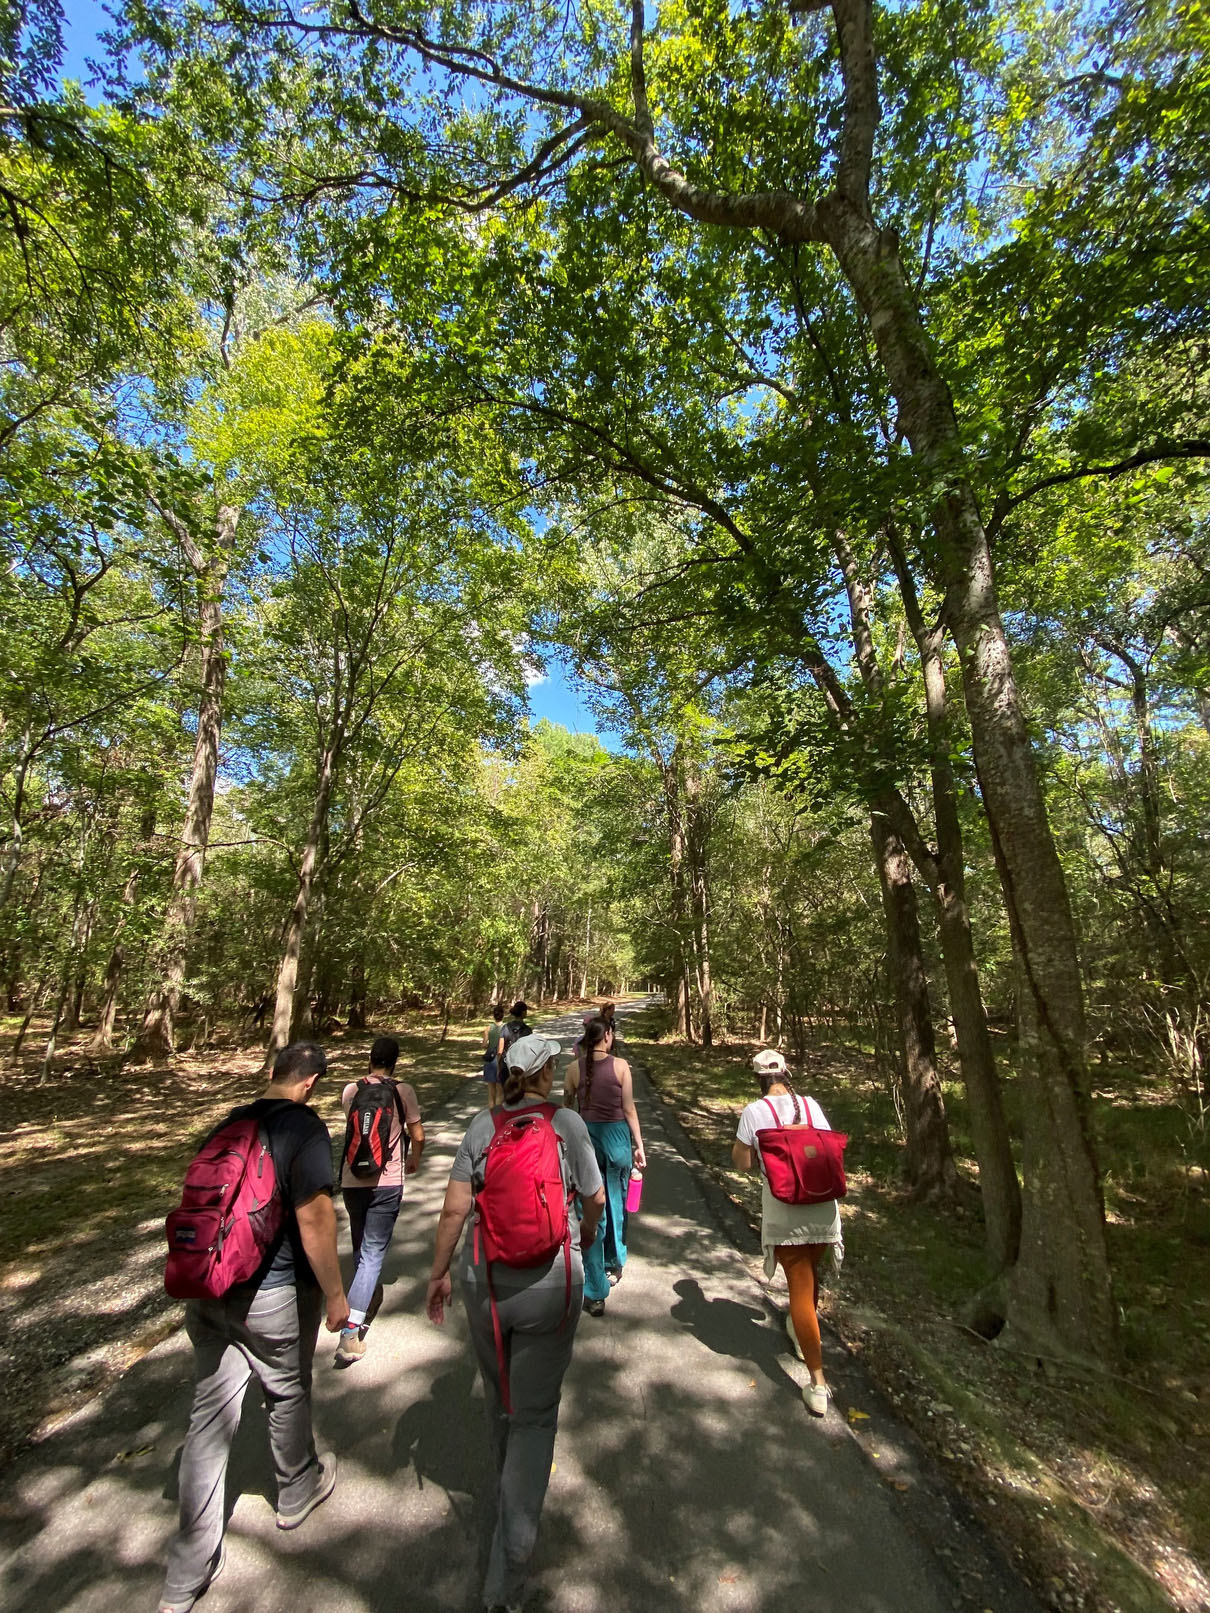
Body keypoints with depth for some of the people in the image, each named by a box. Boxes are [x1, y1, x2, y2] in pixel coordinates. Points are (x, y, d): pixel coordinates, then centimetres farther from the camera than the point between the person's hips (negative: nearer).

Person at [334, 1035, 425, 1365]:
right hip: (387, 1182, -4)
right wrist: (414, 1160, 19)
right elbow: (418, 1135, -1)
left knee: (361, 1246, 24)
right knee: (373, 1252, 3)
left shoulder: (351, 1090, 1)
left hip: (352, 1180, 4)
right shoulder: (402, 1091, -8)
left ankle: (368, 1294, 44)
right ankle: (351, 1330, -4)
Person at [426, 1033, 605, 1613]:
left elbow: (454, 1207, -5)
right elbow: (595, 1200, 0)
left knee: (499, 1397, 28)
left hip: (483, 1277, 4)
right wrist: (587, 1234, 21)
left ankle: (510, 1493, 53)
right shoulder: (567, 1123, -11)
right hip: (550, 1282, -3)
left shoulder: (482, 1125, -5)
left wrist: (438, 1272, 9)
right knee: (535, 1412, 15)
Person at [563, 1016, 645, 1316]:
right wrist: (639, 1145, 3)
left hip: (586, 1137, 0)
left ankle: (596, 1293, 12)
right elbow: (629, 1109, -6)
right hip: (617, 1137, 0)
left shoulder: (574, 1068, -6)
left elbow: (567, 1107, 4)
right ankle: (614, 1266, 43)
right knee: (616, 1205, 22)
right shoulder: (620, 1066, -10)